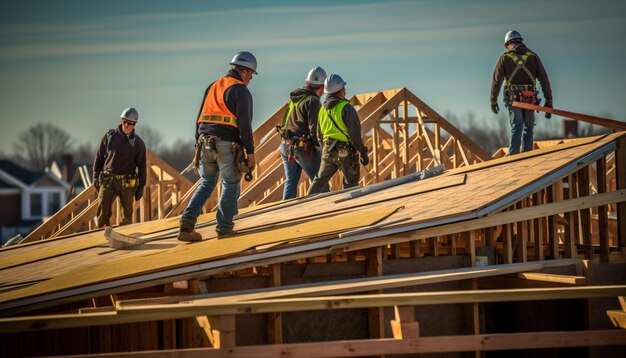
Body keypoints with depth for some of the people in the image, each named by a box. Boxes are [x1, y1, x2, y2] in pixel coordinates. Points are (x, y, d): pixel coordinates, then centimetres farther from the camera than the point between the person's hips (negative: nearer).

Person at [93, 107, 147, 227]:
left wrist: (141, 187, 3)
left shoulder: (138, 143, 4)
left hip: (127, 182, 0)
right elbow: (99, 157, 14)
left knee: (127, 213, 2)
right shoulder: (110, 136, 7)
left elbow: (141, 166, 6)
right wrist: (96, 176, 9)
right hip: (108, 179, 0)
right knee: (102, 209, -14)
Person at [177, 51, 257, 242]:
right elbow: (244, 124, -13)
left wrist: (198, 144, 23)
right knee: (231, 185, 7)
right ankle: (224, 228, 6)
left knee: (207, 183, 15)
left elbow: (200, 119, 18)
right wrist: (250, 151, -8)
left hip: (206, 142, 7)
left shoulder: (212, 87, 17)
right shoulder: (241, 91, -6)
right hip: (227, 145, -7)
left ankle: (186, 224, 1)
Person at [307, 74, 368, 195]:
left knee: (319, 180, 9)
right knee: (351, 183, 9)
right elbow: (355, 134, -16)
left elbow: (319, 136, 17)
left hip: (328, 150, 6)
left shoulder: (323, 109, 10)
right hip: (345, 152, -6)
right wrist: (363, 152, -10)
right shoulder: (346, 108, -12)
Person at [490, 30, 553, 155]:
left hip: (513, 99, -1)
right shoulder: (533, 57, 6)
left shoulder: (505, 58, 2)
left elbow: (496, 80, 0)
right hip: (530, 100, 1)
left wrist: (493, 100, 9)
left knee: (516, 127, -4)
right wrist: (548, 101, 3)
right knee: (528, 128, 14)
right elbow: (544, 79, 1)